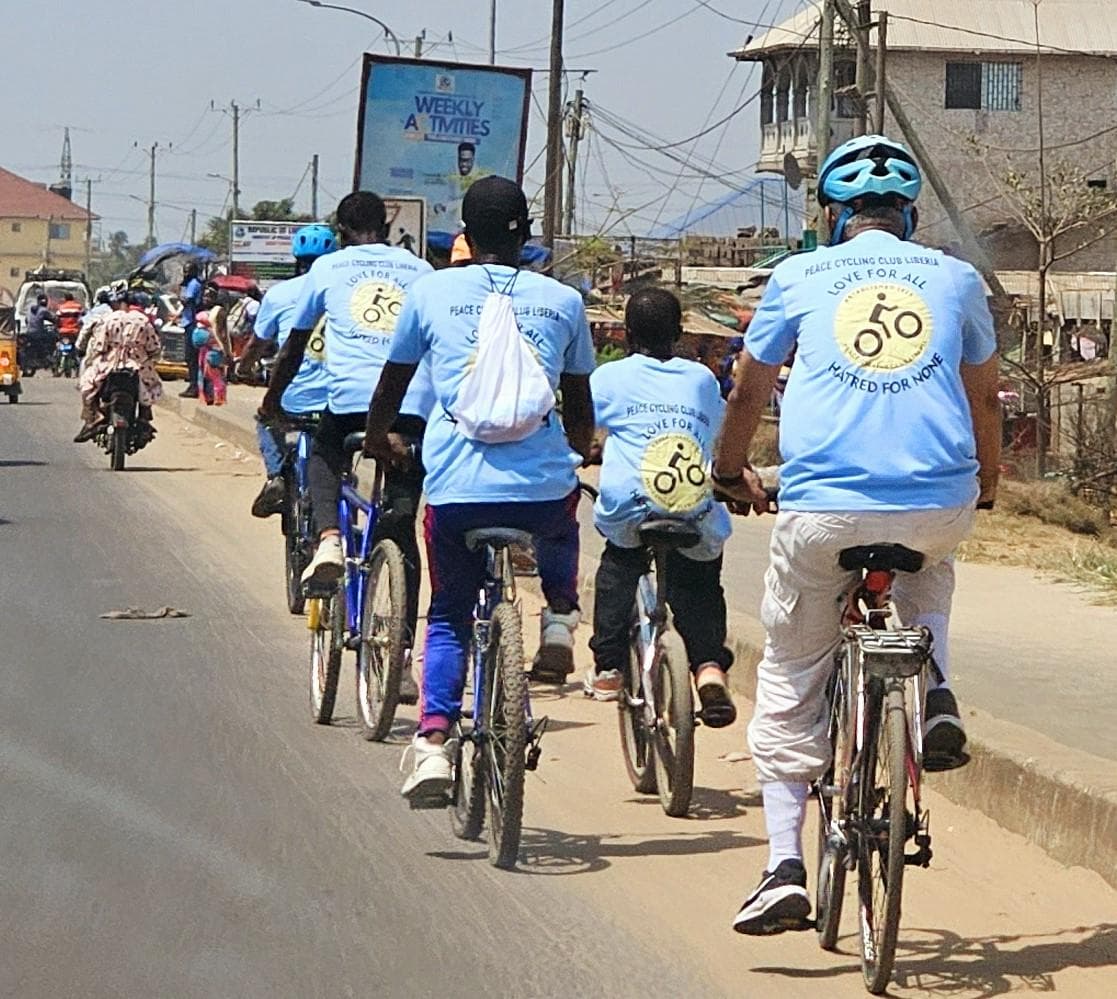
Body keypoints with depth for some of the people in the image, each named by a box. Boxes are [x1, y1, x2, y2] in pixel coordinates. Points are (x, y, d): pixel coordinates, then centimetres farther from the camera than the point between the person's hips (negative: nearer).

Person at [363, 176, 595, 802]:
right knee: (560, 529, 38)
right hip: (543, 486, 1)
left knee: (448, 619, 16)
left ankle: (434, 744, 1)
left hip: (457, 488, -1)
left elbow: (392, 385, 19)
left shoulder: (432, 292, 8)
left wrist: (379, 437, 40)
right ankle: (560, 620, 17)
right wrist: (579, 451, 42)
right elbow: (580, 406, 20)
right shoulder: (562, 300, 10)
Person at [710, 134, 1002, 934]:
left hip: (823, 510, -1)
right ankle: (936, 692, 13)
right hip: (940, 503, 1)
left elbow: (749, 392, 19)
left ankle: (785, 868, 4)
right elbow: (985, 397, 23)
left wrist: (731, 471, 39)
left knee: (789, 687, 14)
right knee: (929, 566, 39)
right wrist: (990, 478, 43)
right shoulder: (955, 279, 12)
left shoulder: (800, 277, 10)